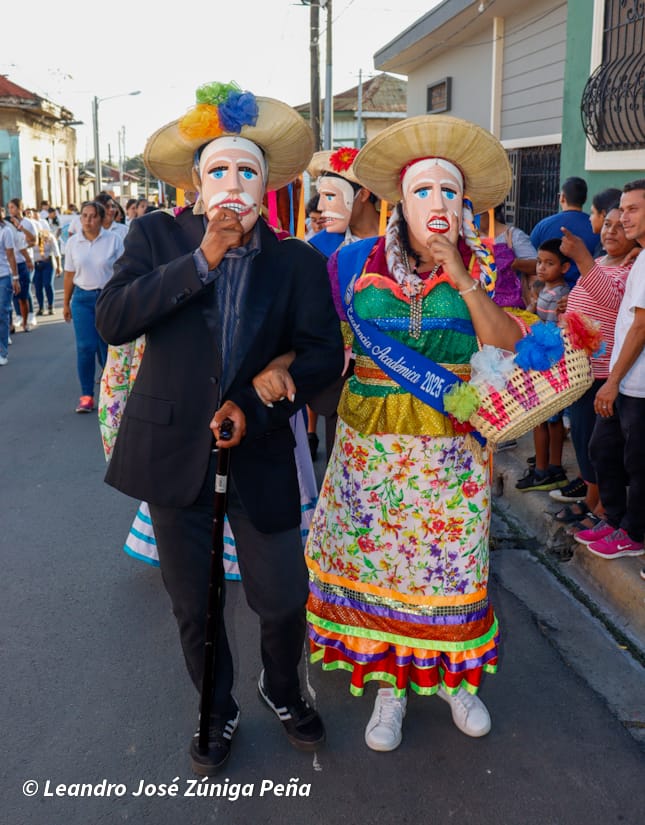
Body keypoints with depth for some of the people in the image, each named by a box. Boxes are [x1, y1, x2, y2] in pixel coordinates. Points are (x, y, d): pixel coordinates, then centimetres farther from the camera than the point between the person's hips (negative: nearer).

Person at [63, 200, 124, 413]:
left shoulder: (113, 240, -3)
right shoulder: (73, 242, 4)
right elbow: (69, 275, 9)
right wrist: (66, 303, 11)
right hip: (82, 298, 1)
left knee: (107, 347, 5)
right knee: (85, 347, -5)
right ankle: (86, 395, 3)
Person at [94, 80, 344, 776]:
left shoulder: (297, 262, 0)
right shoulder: (157, 236, -2)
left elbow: (323, 353, -4)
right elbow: (112, 320, -15)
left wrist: (255, 407, -17)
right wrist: (202, 259, -20)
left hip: (259, 448, 0)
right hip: (175, 448, 0)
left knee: (283, 599, 6)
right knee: (193, 604, 14)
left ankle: (281, 689, 40)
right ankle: (217, 712, 40)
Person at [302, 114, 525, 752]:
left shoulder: (481, 271, -1)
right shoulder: (359, 262, -1)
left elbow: (509, 349, -13)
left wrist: (463, 281, -20)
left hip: (452, 448, 0)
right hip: (371, 441, 1)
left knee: (448, 562, 9)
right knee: (375, 559, 8)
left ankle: (454, 677, 33)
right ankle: (390, 685, 28)